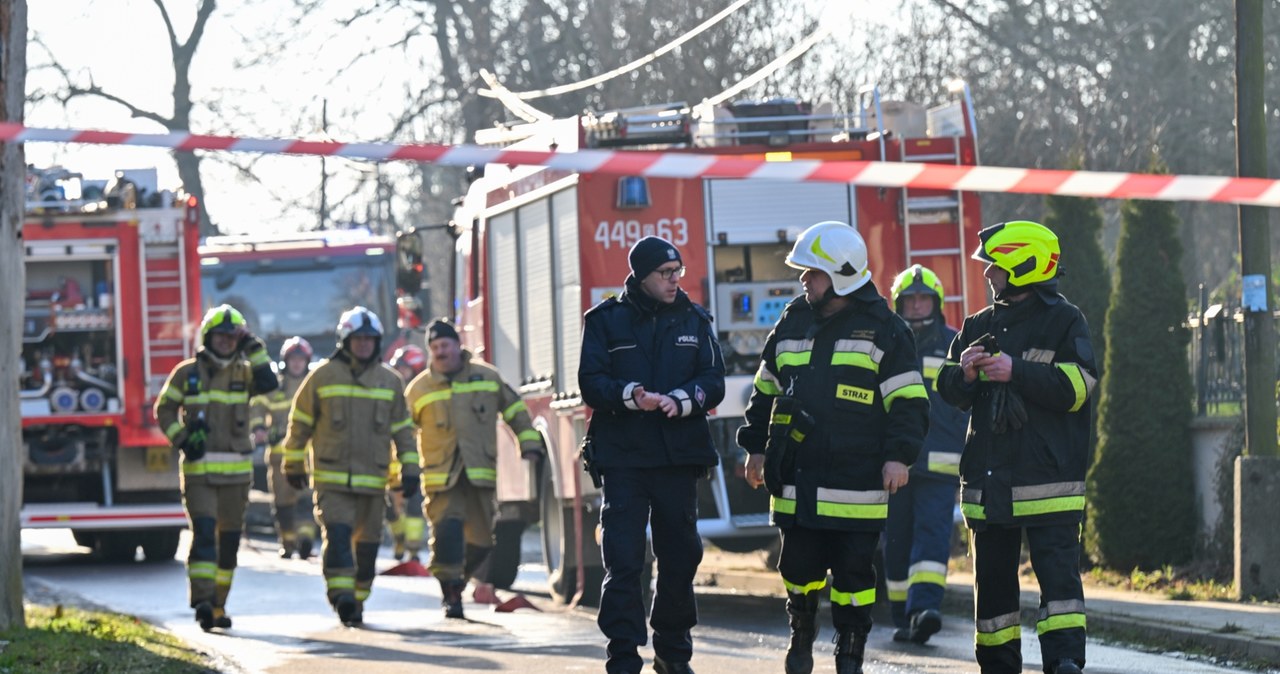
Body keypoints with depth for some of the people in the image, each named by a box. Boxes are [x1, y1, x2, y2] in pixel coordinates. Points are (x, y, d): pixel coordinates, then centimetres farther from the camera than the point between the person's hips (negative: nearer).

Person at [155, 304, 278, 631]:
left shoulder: (243, 372, 7)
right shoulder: (187, 372, 3)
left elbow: (268, 384, -13)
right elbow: (164, 408, 6)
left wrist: (253, 348, -15)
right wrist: (181, 439, -7)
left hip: (236, 470, 3)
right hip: (198, 469, -3)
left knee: (229, 538, 7)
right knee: (203, 532, -16)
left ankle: (218, 605, 17)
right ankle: (203, 600, -23)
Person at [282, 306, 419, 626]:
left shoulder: (390, 381, 10)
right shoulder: (323, 377, 1)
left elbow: (403, 429, 16)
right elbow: (300, 422, 8)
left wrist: (409, 468, 8)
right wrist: (294, 465, 9)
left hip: (373, 480, 3)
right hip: (331, 477, -3)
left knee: (367, 544, 8)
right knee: (337, 534, -19)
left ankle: (357, 601, 20)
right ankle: (341, 596, -25)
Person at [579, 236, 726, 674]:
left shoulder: (695, 321, 10)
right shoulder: (606, 321, 3)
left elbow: (713, 382, 3)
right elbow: (591, 383, -5)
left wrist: (681, 400, -17)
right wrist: (631, 395, -23)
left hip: (679, 456, 3)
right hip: (622, 457, -3)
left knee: (680, 556, 8)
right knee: (623, 560, -7)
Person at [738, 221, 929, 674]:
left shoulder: (882, 330, -2)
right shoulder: (792, 324, 13)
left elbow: (909, 401, -5)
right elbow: (767, 391, 22)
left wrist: (898, 455, -14)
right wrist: (755, 447, 19)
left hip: (857, 480, -4)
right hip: (797, 477, 4)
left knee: (853, 573, 0)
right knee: (799, 567, 6)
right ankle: (802, 637, 28)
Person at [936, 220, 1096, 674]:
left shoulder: (1064, 321, -1)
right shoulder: (979, 327, 16)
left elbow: (1077, 386, -12)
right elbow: (950, 392, 16)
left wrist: (1016, 373, -18)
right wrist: (965, 373, -7)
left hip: (1048, 479, -6)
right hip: (988, 478, 6)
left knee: (1058, 573, -14)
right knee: (992, 580, 10)